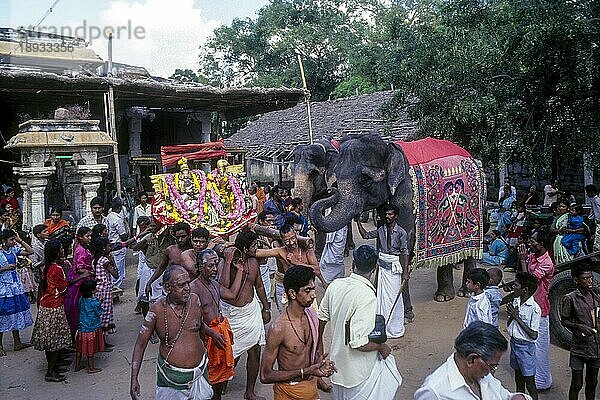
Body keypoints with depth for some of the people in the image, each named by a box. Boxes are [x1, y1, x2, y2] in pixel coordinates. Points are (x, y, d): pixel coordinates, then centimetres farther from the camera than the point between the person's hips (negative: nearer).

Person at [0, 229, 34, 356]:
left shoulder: (14, 250, 4)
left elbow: (30, 251, 4)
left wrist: (20, 241, -1)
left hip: (16, 287, 6)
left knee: (16, 314, 13)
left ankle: (17, 343, 23)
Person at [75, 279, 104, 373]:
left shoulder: (81, 299, -4)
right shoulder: (94, 302, -23)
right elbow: (99, 313, -11)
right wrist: (99, 302, 1)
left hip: (81, 327, 6)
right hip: (92, 328, -6)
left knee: (80, 348, 17)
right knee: (91, 349, 6)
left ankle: (77, 366, 28)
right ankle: (91, 368, 16)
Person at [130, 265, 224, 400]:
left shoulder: (194, 300, -6)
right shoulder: (157, 310, -14)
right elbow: (140, 344, -8)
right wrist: (134, 379, -13)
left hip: (199, 373, 3)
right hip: (171, 376, -3)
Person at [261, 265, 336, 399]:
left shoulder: (312, 314, -4)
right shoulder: (278, 329, -25)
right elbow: (265, 376, -22)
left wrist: (320, 361, -8)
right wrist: (305, 372, -25)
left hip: (312, 388, 6)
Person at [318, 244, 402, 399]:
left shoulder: (335, 285, -8)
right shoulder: (367, 296, -29)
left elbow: (321, 318, 5)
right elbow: (359, 343, -30)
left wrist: (319, 344, 21)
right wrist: (381, 347, -12)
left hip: (337, 360, 7)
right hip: (359, 372, -6)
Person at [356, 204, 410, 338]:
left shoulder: (401, 232, -8)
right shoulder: (381, 230, 6)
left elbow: (405, 252, -10)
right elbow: (365, 235, 13)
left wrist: (405, 271, -14)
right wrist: (358, 221, 3)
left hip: (394, 267, -5)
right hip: (382, 266, 5)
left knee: (394, 297, -1)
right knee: (381, 296, 8)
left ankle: (395, 329, 11)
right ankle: (383, 327, 19)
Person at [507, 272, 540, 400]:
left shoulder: (534, 308, -21)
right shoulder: (516, 301, 1)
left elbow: (534, 335, -21)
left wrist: (517, 317, -22)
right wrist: (511, 315, -13)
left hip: (526, 346, -7)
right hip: (514, 342, 7)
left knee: (529, 383, 4)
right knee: (518, 378, 20)